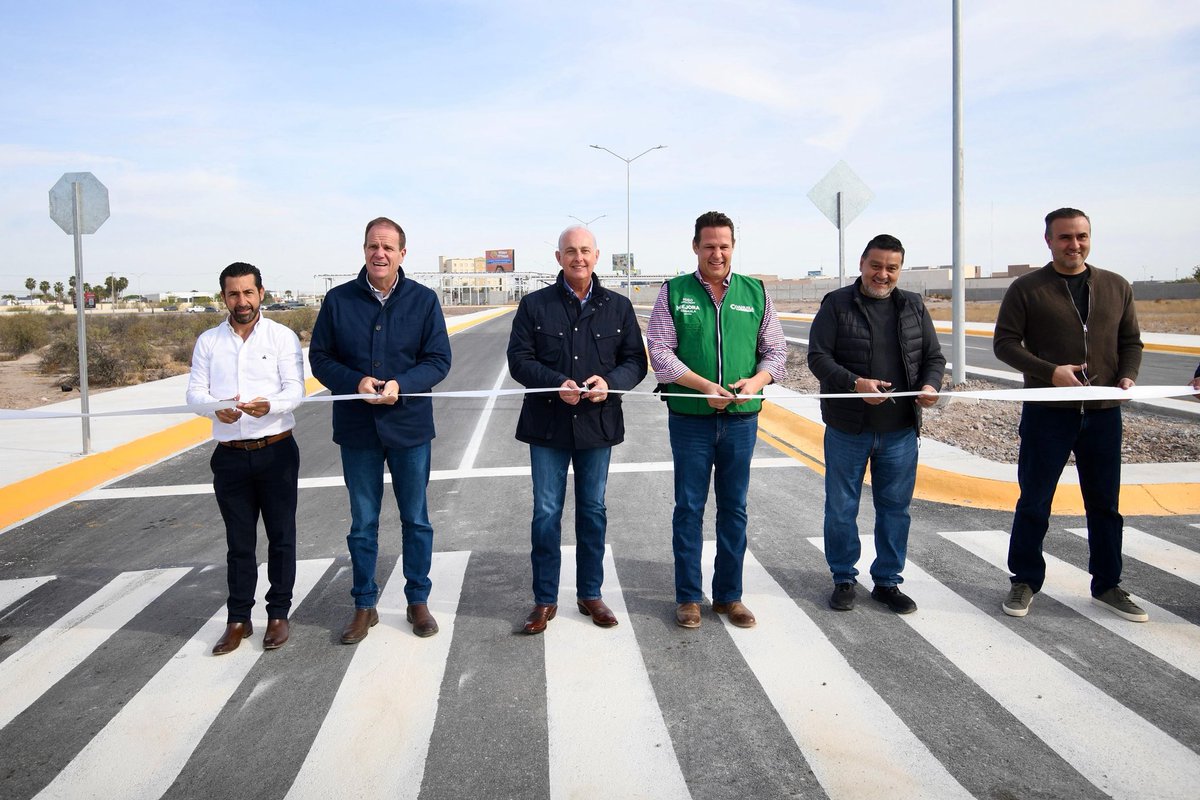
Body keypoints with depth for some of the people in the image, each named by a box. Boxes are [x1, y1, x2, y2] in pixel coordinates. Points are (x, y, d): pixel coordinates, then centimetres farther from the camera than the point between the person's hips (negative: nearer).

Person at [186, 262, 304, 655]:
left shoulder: (282, 336, -1)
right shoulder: (208, 342, 7)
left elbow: (295, 390, -8)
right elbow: (194, 391, 2)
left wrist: (270, 405, -30)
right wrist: (216, 409, -21)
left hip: (276, 451, -2)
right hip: (231, 456, 2)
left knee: (281, 536, 7)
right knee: (238, 541, 10)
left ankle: (279, 614, 20)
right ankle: (238, 619, 21)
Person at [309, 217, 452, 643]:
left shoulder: (423, 300, -3)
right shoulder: (338, 300, -1)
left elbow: (439, 359, -5)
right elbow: (320, 357, 1)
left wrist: (400, 385, -21)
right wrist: (357, 382, -18)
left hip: (410, 426, -1)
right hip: (357, 428, 1)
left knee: (416, 519, 11)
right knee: (363, 523, 12)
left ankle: (418, 600, 27)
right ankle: (364, 606, 26)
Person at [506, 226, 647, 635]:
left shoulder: (618, 306, 5)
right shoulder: (534, 305, 1)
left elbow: (635, 361, 3)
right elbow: (519, 360, -4)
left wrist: (610, 381, -18)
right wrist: (558, 383, -21)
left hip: (598, 424, 2)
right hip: (548, 424, -1)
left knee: (593, 510, 12)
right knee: (546, 513, 4)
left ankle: (590, 594, 26)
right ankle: (545, 600, 17)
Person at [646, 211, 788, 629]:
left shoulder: (756, 293, 7)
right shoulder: (673, 292, 1)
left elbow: (776, 350, 8)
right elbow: (660, 352, -5)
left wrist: (758, 380, -13)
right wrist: (704, 386, -18)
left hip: (742, 419, 2)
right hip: (690, 419, -2)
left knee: (734, 509, 10)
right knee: (689, 508, 6)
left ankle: (729, 595, 24)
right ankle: (688, 596, 18)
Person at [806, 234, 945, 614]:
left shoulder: (914, 307, 10)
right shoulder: (836, 305, -2)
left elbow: (934, 356, 14)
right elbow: (818, 357, -8)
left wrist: (930, 386, -8)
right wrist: (855, 383, -23)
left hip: (900, 430, 3)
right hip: (847, 428, -3)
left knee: (895, 508, 10)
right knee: (841, 508, 7)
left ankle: (887, 581, 25)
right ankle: (844, 579, 23)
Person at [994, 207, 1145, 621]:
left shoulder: (1117, 287, 10)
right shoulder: (1027, 289, -2)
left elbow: (1131, 342, 15)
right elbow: (1004, 343, -5)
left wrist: (1128, 376, -4)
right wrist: (1050, 372, -17)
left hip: (1103, 413, 4)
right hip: (1046, 412, -3)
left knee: (1105, 504, 12)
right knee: (1034, 502, 4)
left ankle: (1107, 585, 26)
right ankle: (1025, 580, 20)